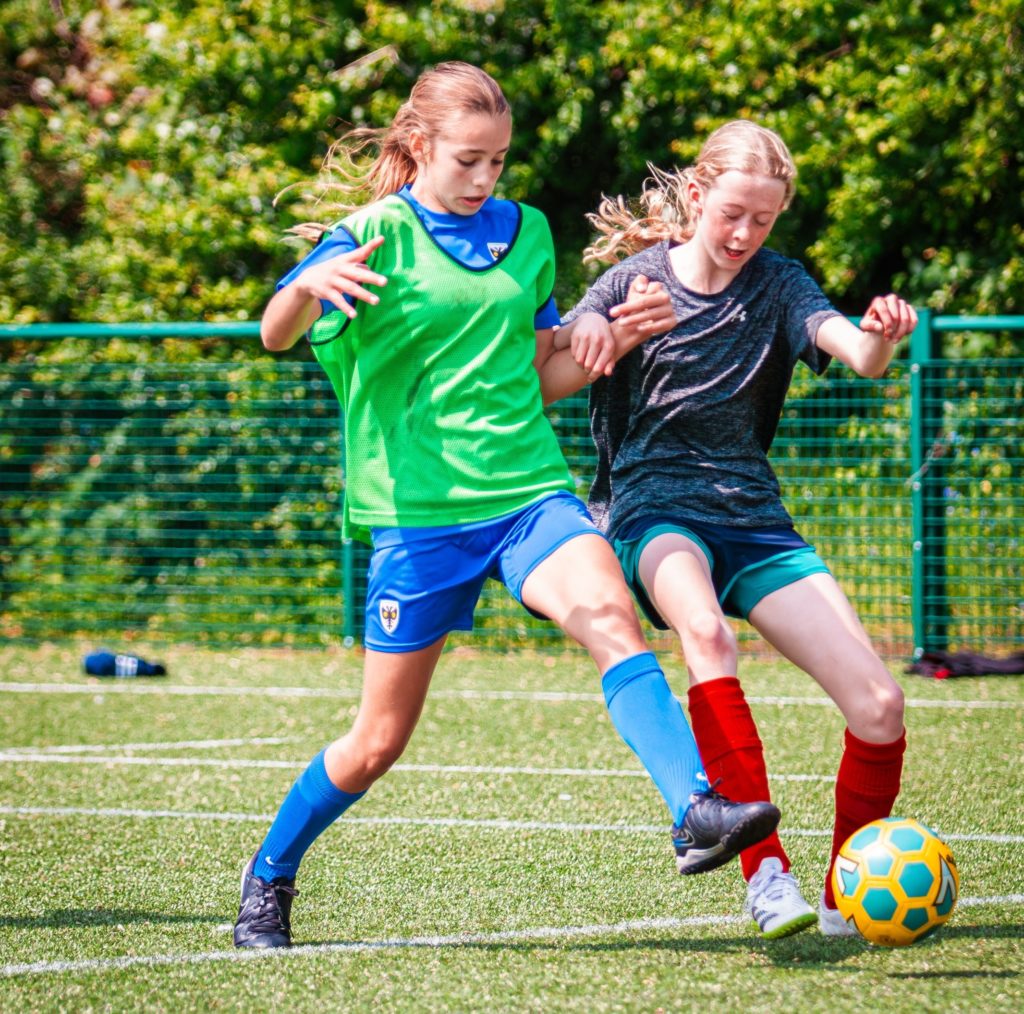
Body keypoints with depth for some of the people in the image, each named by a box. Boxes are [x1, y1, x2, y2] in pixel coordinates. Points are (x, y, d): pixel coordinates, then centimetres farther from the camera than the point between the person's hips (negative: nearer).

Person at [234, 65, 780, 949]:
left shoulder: (524, 232, 11)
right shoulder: (378, 235, -4)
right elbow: (276, 335, -17)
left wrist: (610, 342, 0)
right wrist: (307, 287, -40)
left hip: (529, 490, 3)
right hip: (419, 508, -3)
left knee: (610, 616, -27)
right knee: (381, 739, 3)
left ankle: (696, 811, -41)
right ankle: (268, 882, 26)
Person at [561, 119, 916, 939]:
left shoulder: (776, 285, 4)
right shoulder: (634, 279, 1)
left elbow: (856, 353, -14)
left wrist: (881, 338, -39)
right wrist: (614, 341, -20)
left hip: (752, 518, 3)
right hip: (653, 511, -3)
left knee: (879, 703, -11)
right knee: (705, 631, -39)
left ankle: (847, 903, 10)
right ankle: (765, 869, -39)